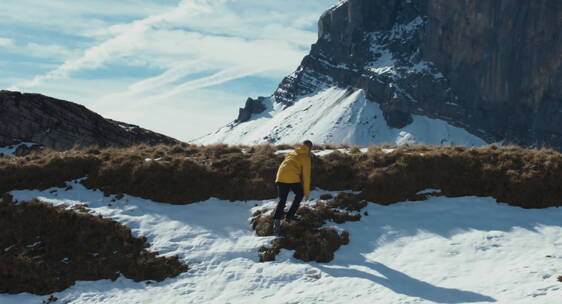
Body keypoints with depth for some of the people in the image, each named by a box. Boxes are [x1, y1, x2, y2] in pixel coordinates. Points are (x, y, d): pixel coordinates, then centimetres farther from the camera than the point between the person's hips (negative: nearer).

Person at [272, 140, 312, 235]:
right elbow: (306, 175, 7)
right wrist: (307, 192, 12)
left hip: (280, 177, 5)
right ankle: (289, 216, 13)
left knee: (282, 200, 12)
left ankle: (277, 219, -10)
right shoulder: (305, 157, 10)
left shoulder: (292, 154, 28)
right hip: (293, 178, -5)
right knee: (299, 195, 21)